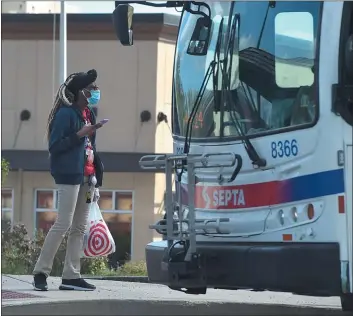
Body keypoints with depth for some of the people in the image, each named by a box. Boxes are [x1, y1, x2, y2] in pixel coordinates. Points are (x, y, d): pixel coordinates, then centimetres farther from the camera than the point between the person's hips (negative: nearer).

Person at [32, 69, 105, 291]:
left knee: (80, 227, 6)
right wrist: (79, 135, -20)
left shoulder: (88, 114, 16)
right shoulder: (66, 114, -9)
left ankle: (71, 276, 8)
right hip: (69, 176, -8)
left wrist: (97, 176, 12)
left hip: (86, 177, 8)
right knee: (63, 224, -10)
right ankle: (41, 272, -4)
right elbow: (54, 146, -12)